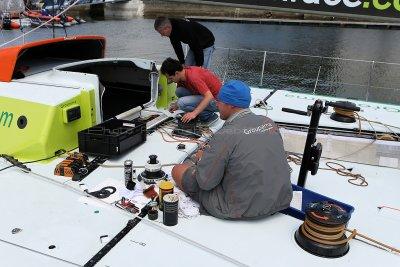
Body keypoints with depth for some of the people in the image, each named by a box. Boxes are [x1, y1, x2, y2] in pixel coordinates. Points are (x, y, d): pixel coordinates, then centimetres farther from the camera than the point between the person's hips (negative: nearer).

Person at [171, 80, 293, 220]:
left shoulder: (225, 136, -22)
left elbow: (205, 182, -16)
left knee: (178, 170, 4)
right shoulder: (269, 122, -1)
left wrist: (201, 159, 5)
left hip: (243, 210, -7)